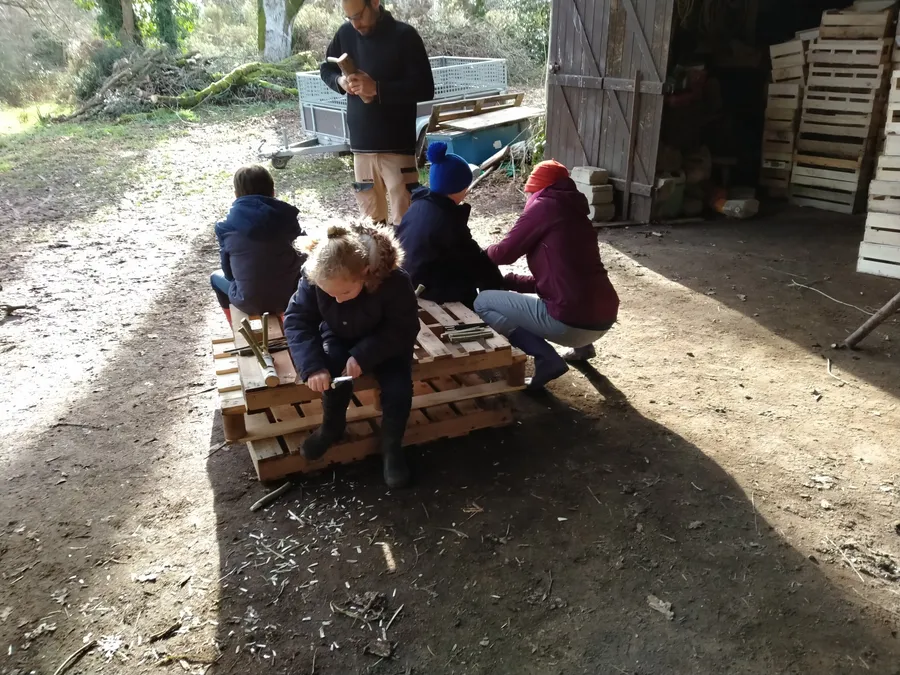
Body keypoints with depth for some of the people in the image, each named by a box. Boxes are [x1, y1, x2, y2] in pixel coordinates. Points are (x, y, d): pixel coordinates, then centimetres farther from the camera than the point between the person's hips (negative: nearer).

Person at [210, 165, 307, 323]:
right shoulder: (285, 216, -6)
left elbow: (229, 273, 3)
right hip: (290, 294, 1)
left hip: (250, 302, 0)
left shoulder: (225, 227, -6)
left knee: (216, 277, 32)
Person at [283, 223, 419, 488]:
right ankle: (332, 426, 4)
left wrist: (363, 355, -36)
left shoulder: (394, 281, -34)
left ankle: (391, 446, 4)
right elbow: (296, 320, -20)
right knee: (335, 373, -27)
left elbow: (404, 330, -25)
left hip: (386, 344, -2)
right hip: (339, 338, 2)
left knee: (399, 389, -24)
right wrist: (312, 366, -34)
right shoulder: (314, 277, -26)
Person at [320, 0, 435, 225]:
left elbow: (425, 88, -12)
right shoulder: (345, 34, 6)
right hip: (361, 142, 5)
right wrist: (340, 81, -4)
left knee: (403, 220, -6)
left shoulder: (404, 36, -8)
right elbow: (326, 69, 20)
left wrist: (377, 88, -21)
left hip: (397, 144, -4)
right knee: (370, 219, 12)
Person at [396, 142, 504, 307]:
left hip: (408, 281, 9)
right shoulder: (448, 221, -24)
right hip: (427, 289, -9)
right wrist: (498, 285, 2)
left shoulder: (419, 205, 2)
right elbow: (474, 260, -12)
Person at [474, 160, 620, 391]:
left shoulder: (544, 205, -3)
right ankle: (582, 346, 28)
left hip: (572, 322, -9)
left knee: (482, 303, 3)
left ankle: (546, 359, -8)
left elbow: (505, 252, 0)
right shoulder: (574, 212, 21)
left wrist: (483, 254, 23)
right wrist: (507, 281, 24)